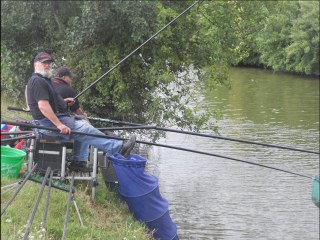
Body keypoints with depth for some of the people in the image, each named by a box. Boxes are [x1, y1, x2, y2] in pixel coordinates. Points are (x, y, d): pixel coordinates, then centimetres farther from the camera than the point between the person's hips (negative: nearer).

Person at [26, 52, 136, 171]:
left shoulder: (44, 80, 19)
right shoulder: (37, 81, -15)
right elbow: (43, 106, -25)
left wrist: (62, 101, 14)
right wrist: (59, 125, -28)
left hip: (54, 118, 11)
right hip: (49, 123, -11)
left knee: (82, 123, 14)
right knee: (84, 130, -16)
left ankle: (78, 161, 6)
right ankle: (118, 147, -17)